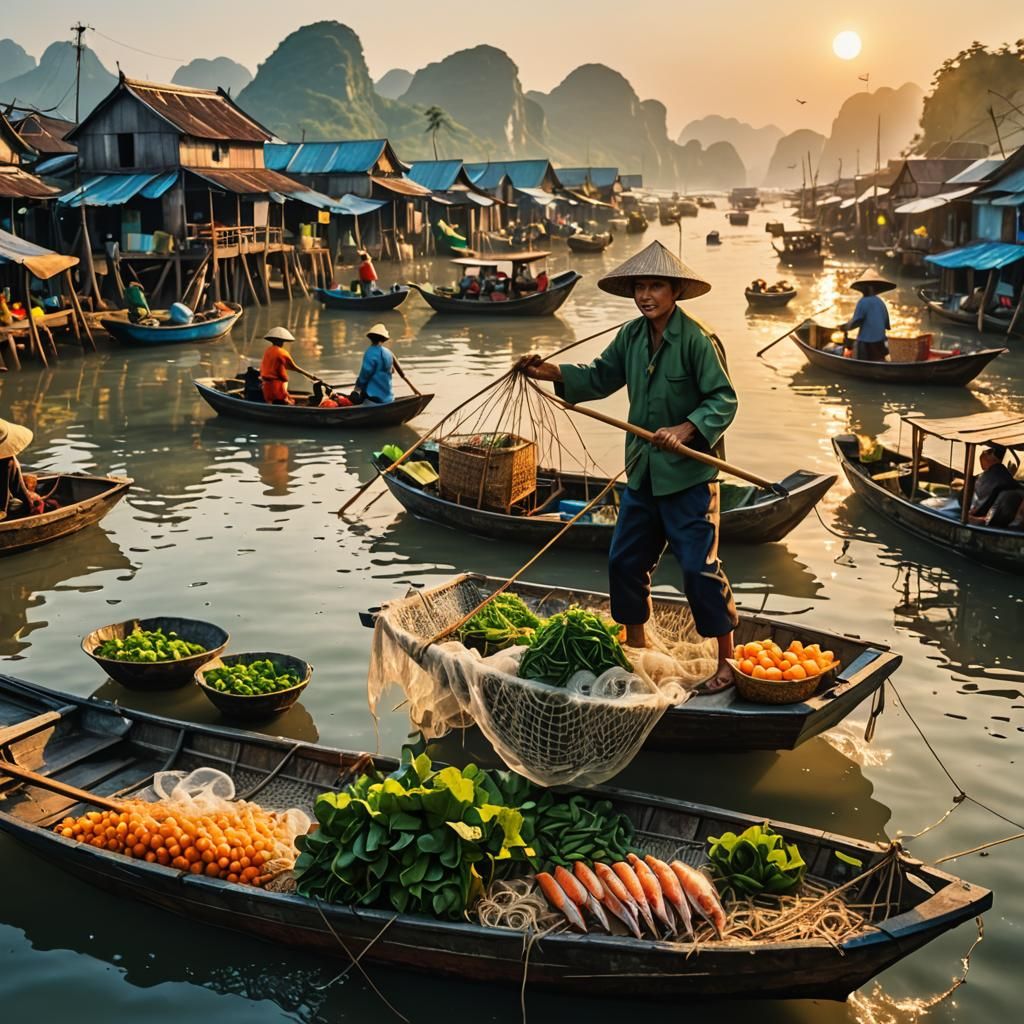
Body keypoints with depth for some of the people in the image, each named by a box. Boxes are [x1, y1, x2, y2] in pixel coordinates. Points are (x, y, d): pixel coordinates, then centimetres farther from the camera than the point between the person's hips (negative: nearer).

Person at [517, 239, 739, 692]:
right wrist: (552, 373, 2)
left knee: (699, 566, -4)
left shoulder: (696, 340, -16)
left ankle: (727, 659, 12)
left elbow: (724, 399, -16)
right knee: (625, 561, 13)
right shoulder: (631, 335, 5)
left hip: (688, 475, -7)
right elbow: (601, 377, 15)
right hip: (642, 472, 7)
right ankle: (636, 646, 33)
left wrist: (685, 430, -28)